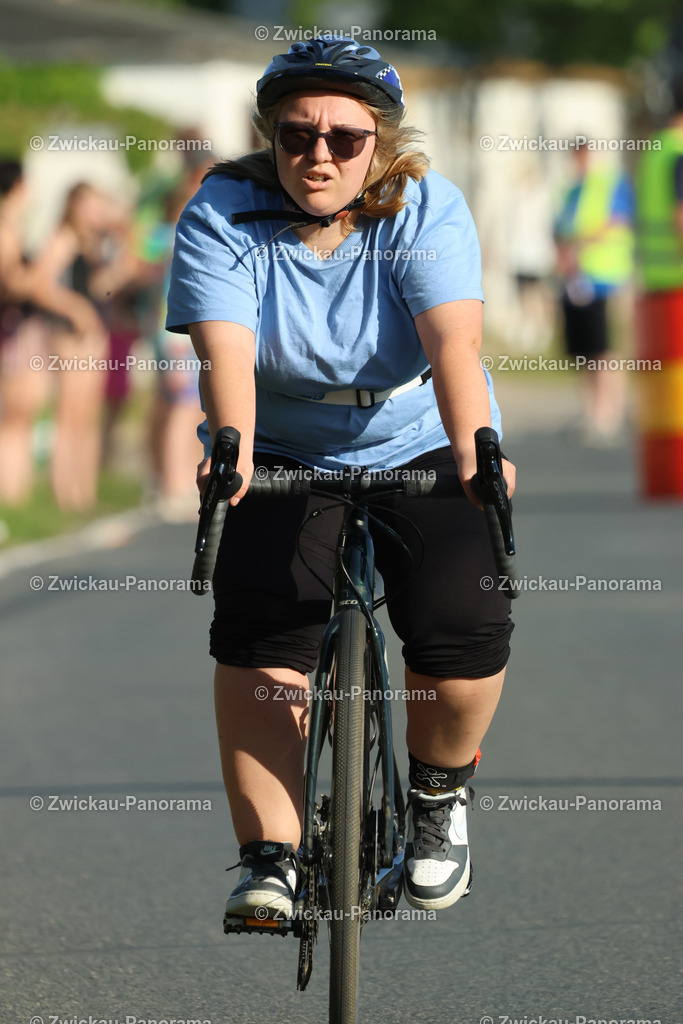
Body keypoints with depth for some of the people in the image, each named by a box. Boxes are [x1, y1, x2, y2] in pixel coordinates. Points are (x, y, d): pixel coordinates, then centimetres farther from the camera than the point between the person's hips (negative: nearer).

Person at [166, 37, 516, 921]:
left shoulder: (428, 211, -14)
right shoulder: (221, 218, -12)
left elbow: (453, 340, -29)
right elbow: (226, 351, -27)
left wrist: (472, 450, -46)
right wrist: (231, 453, -46)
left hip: (421, 450, 0)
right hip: (285, 460, 0)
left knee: (464, 629, -21)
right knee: (258, 630, -22)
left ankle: (437, 792, 10)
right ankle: (269, 860, -15)